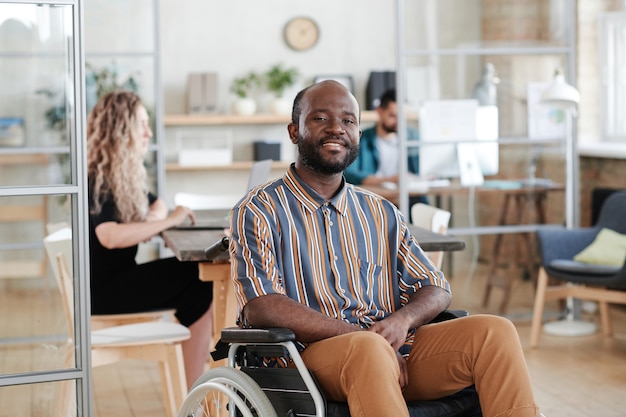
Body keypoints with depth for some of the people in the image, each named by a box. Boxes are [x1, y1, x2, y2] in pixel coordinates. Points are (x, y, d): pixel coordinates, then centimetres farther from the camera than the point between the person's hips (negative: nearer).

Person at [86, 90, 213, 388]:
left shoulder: (127, 176, 13)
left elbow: (158, 206, 26)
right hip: (102, 289, -9)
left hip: (122, 277, 9)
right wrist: (168, 222, -23)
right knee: (200, 287, -18)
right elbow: (110, 236, -31)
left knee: (203, 277, -10)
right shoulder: (97, 180, -16)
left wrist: (153, 219, 0)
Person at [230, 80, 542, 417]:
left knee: (495, 330, -18)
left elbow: (437, 290, 16)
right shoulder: (258, 211, 3)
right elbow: (260, 307, -11)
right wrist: (362, 335, -17)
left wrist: (402, 320, -9)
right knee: (371, 348, -38)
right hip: (310, 355, -5)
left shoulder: (381, 213, 20)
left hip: (394, 352, 5)